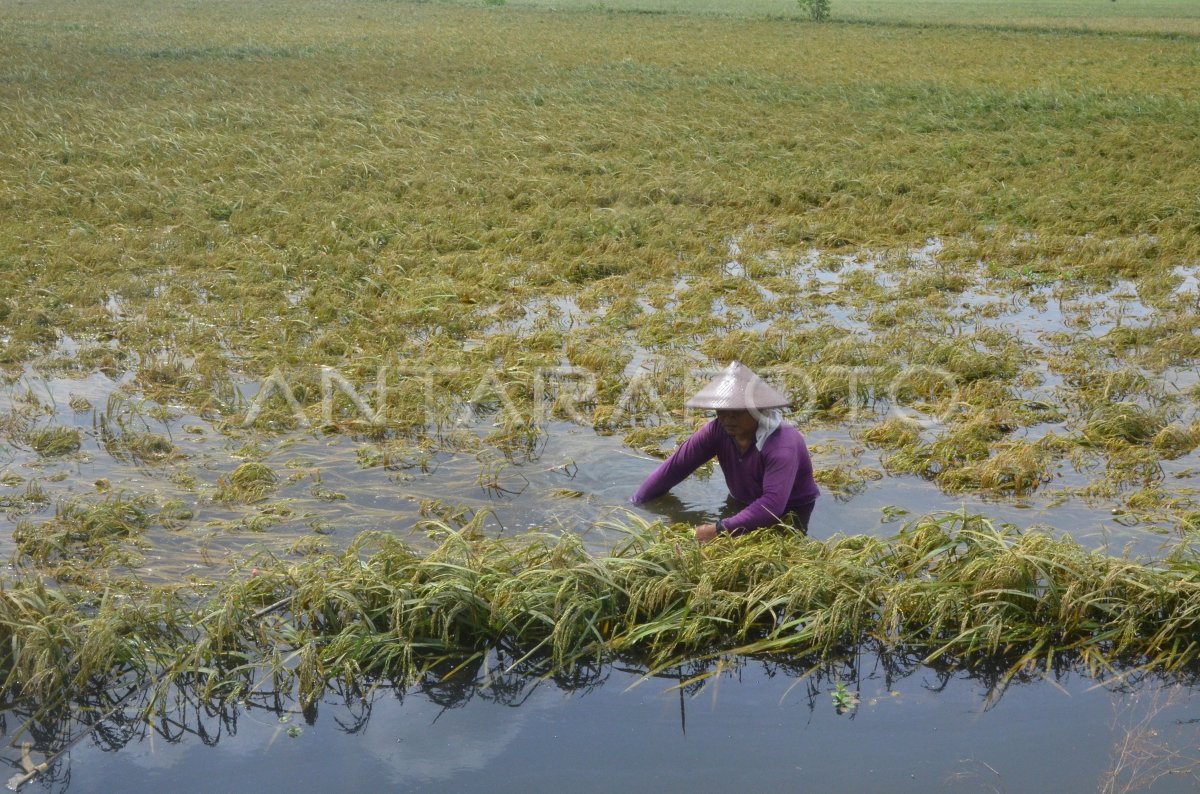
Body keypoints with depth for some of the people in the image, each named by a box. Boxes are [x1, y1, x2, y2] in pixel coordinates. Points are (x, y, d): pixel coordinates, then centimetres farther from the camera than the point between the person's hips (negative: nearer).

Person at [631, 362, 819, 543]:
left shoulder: (782, 445, -33)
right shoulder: (717, 431, -16)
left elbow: (773, 504, -43)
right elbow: (674, 467, -11)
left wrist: (720, 530, -47)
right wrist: (636, 505, -13)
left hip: (789, 514, -5)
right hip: (744, 506, 6)